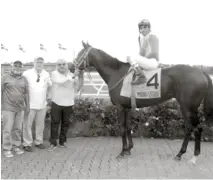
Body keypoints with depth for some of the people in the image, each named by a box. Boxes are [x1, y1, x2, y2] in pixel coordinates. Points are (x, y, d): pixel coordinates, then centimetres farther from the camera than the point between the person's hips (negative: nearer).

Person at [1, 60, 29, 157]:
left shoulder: (24, 79, 11)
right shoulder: (5, 77, 0)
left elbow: (26, 92, 13)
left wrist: (27, 105, 11)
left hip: (20, 108, 4)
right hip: (8, 108, -3)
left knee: (18, 129, 10)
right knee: (7, 129, -1)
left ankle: (16, 146, 23)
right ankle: (7, 149, 10)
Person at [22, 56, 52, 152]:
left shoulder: (46, 74, 5)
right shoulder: (27, 73, -7)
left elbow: (49, 85, 21)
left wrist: (48, 96, 14)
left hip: (42, 104, 4)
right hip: (30, 104, -4)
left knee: (40, 124, 12)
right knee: (27, 124, 1)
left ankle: (38, 142, 25)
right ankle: (27, 143, 13)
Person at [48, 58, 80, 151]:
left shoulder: (72, 74, 7)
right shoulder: (54, 73, -4)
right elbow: (60, 81, -23)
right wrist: (72, 76, -31)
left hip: (68, 103, 3)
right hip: (56, 103, -3)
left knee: (65, 123, 10)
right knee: (55, 123, 1)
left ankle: (62, 141, 24)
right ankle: (53, 143, 8)